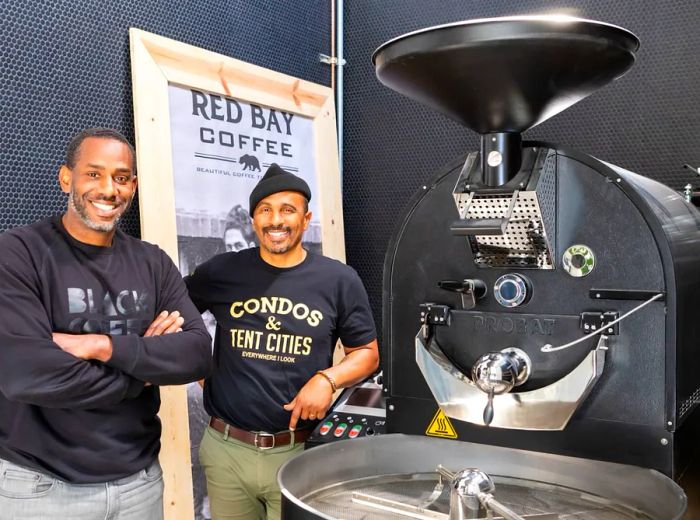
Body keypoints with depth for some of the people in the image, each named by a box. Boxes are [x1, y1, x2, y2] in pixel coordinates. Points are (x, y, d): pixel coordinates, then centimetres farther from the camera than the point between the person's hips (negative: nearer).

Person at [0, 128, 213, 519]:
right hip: (40, 485, -4)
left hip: (139, 478, 4)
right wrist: (142, 374, -12)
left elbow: (198, 354, -8)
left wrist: (107, 346, -21)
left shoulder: (153, 263, 3)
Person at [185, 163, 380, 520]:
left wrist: (329, 379, -12)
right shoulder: (222, 272, -1)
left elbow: (367, 352, 6)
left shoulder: (339, 280, -2)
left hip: (301, 452, -1)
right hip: (227, 450, 1)